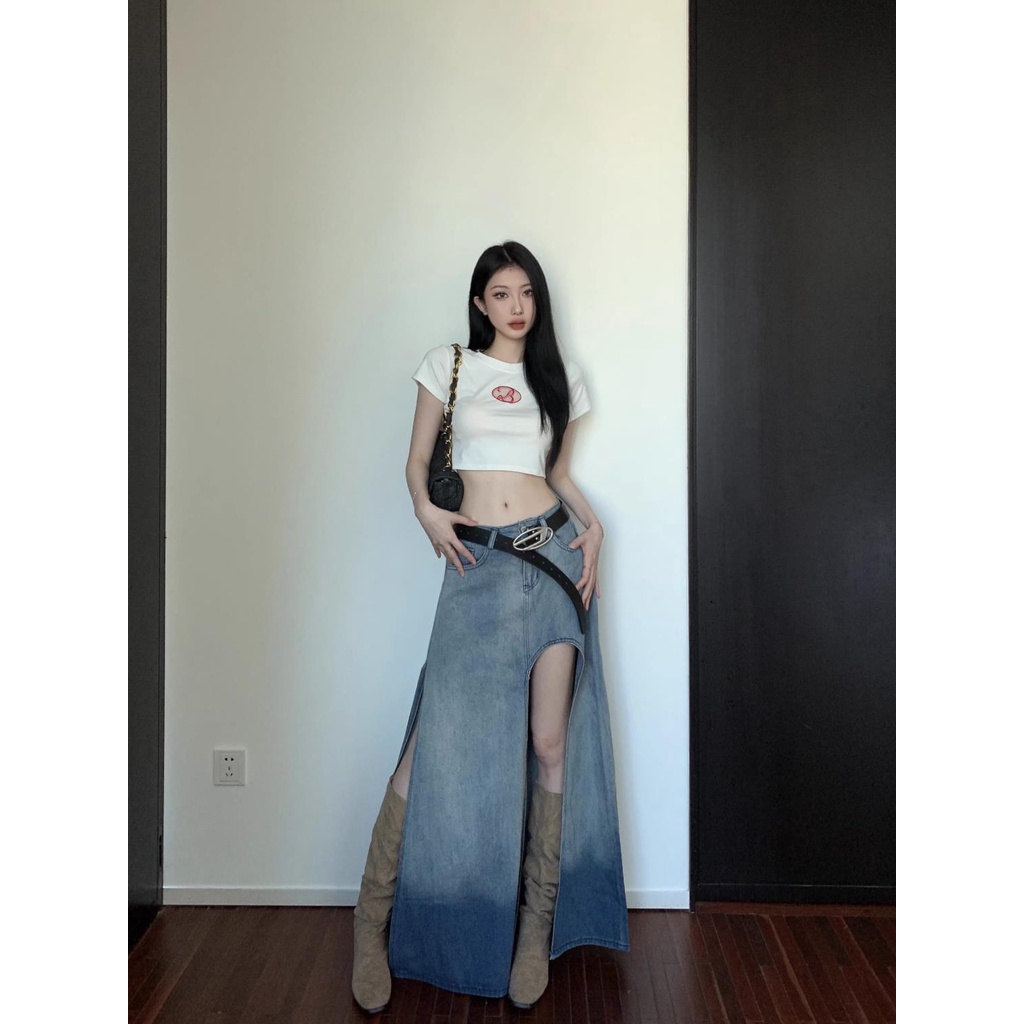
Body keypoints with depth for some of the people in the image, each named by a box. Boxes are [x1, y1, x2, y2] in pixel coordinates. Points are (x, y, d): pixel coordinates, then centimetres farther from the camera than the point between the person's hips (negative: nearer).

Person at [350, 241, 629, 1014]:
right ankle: (374, 920, 9)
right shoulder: (448, 366, 9)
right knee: (437, 739, -7)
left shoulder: (562, 379, 14)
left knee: (550, 741, 2)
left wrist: (592, 524, 2)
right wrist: (427, 511, -9)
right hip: (479, 563, -2)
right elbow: (417, 460, 11)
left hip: (552, 552, 2)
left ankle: (538, 922, 17)